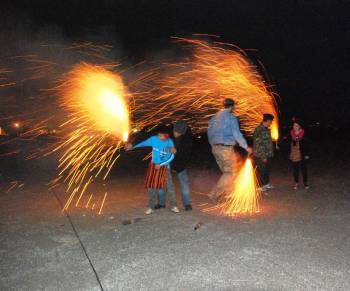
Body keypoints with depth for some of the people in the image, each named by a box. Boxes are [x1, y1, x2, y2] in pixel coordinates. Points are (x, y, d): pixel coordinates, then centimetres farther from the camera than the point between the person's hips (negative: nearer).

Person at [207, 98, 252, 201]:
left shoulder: (214, 117, 13)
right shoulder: (231, 117, -9)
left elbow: (209, 132, 18)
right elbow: (237, 134, -13)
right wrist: (246, 147, -4)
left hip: (215, 148, 8)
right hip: (226, 148, -8)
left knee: (226, 172, 19)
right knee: (230, 172, 2)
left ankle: (228, 192, 24)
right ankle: (214, 193, -5)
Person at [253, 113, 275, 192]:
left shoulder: (267, 129, 10)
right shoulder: (258, 130, -18)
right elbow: (258, 144, -21)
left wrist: (271, 153, 13)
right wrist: (263, 156, -20)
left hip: (268, 155, 8)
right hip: (260, 156, -8)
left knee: (267, 169, 16)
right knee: (261, 170, 3)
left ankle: (266, 183, 29)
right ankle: (261, 186, 15)